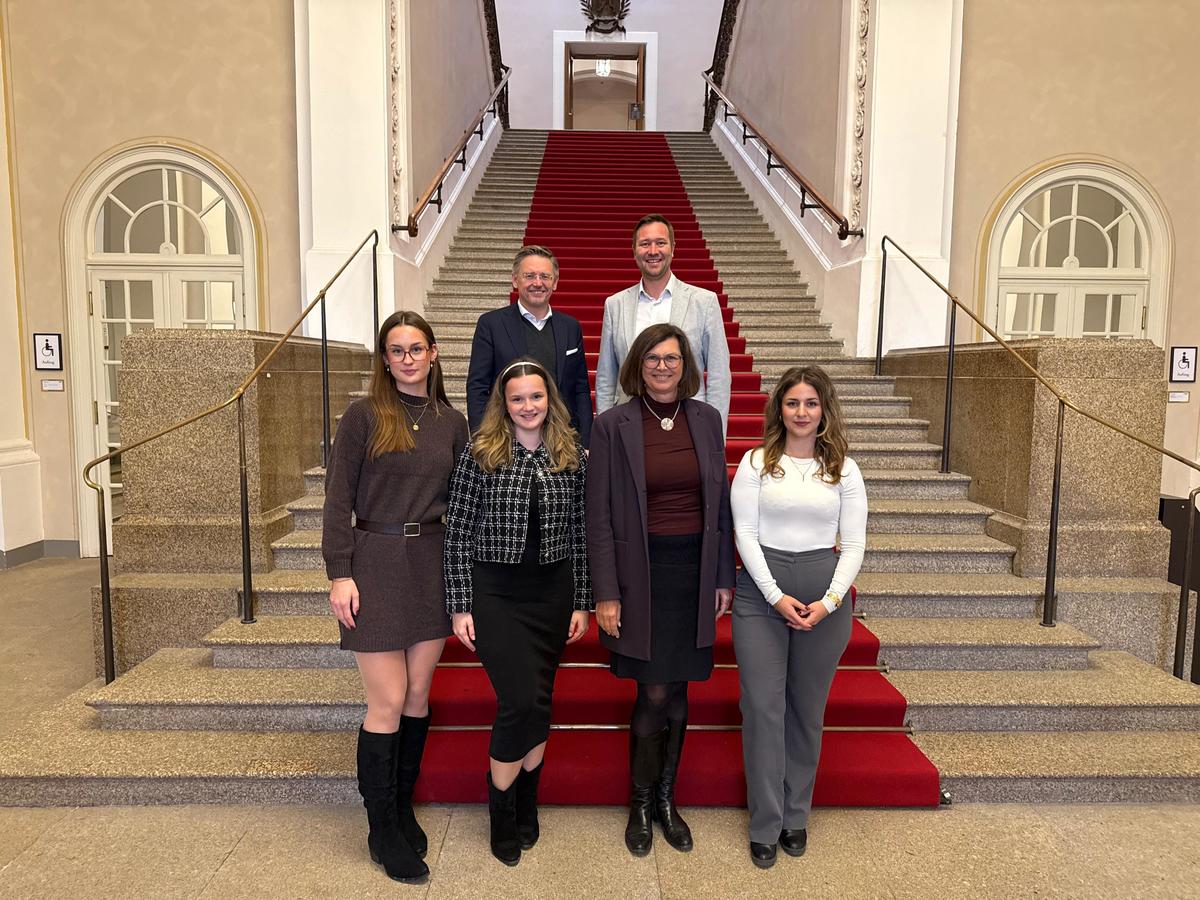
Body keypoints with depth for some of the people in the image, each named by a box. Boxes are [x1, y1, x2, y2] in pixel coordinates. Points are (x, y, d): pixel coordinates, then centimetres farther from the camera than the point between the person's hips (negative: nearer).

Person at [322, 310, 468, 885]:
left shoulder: (450, 422, 7)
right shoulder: (364, 415, -5)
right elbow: (338, 499, -6)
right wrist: (340, 574, -12)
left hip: (431, 562, 4)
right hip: (376, 562, -4)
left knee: (418, 695, 12)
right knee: (388, 703, 0)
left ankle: (403, 807, 32)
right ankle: (384, 832, 19)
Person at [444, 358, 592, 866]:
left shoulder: (572, 457, 3)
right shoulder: (480, 455, -5)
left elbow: (580, 535, 6)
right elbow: (458, 534, -4)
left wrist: (582, 603, 6)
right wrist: (460, 606, -6)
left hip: (553, 594, 3)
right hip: (495, 594, -3)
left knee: (539, 704, 12)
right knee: (520, 701, -7)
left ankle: (526, 808, 34)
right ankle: (502, 819, 18)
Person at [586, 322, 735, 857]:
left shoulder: (706, 420, 5)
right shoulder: (613, 425, -5)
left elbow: (720, 503, 9)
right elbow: (599, 515, -6)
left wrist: (724, 577, 7)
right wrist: (605, 593, -9)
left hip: (695, 571, 3)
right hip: (640, 573, -3)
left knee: (677, 691, 13)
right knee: (654, 694, 1)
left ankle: (666, 800, 33)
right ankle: (641, 805, 26)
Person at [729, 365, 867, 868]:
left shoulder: (843, 469, 5)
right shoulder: (756, 462, 0)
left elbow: (854, 544, 3)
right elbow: (745, 535, -4)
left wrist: (829, 601, -9)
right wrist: (777, 596, -12)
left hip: (825, 594, 2)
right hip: (761, 591, -1)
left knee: (807, 710, 11)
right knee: (763, 707, 1)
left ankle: (796, 817, 29)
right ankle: (765, 825, 16)